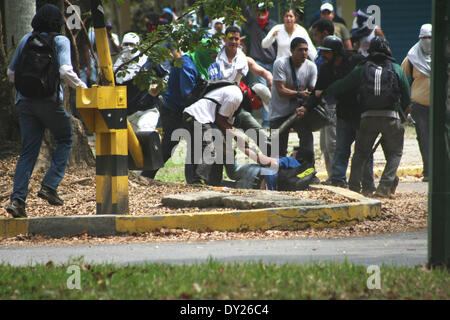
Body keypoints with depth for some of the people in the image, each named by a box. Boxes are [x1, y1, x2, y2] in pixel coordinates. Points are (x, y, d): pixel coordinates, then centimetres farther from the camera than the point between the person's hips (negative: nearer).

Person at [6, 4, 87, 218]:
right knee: (65, 140, 17)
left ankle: (17, 199, -8)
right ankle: (49, 186, 2)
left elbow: (11, 73, 15)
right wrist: (81, 87, -1)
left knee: (28, 152, 5)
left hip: (25, 102, 4)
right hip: (50, 101, -4)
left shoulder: (26, 40, 10)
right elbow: (65, 72, -16)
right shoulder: (60, 41, -3)